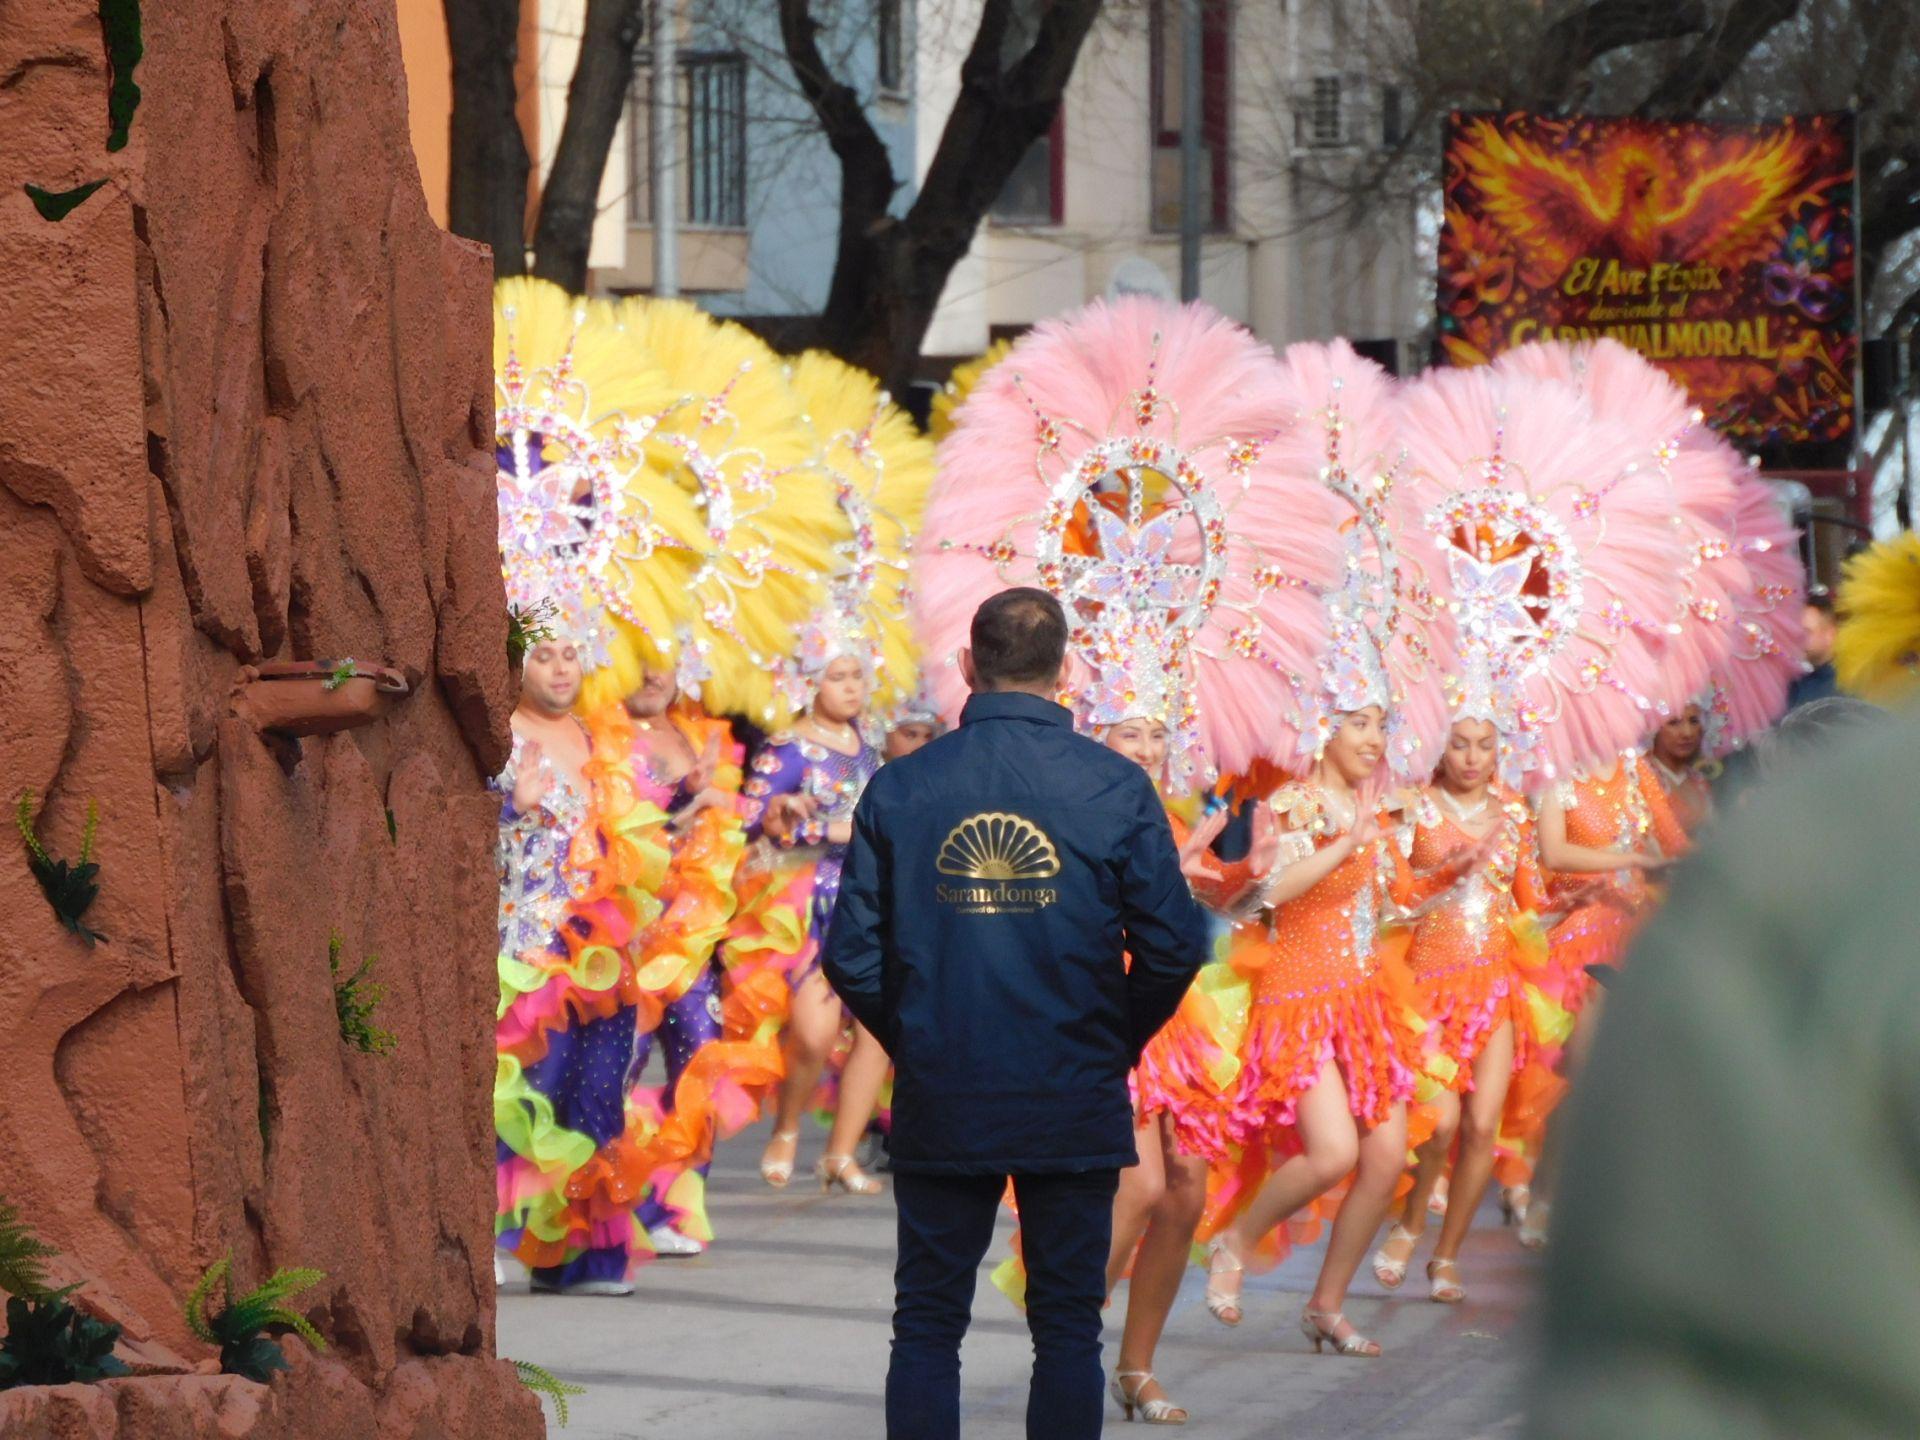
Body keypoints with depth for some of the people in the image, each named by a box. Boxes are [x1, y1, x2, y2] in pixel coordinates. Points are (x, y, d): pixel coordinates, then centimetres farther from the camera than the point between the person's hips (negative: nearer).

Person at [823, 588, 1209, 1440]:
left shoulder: (899, 788, -3)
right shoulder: (1116, 787, -7)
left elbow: (852, 956, -3)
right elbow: (1174, 947, -8)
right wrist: (1119, 1041, 9)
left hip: (940, 1106, 1)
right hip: (1076, 1106, -1)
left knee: (926, 1327, 9)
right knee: (1067, 1327, 7)